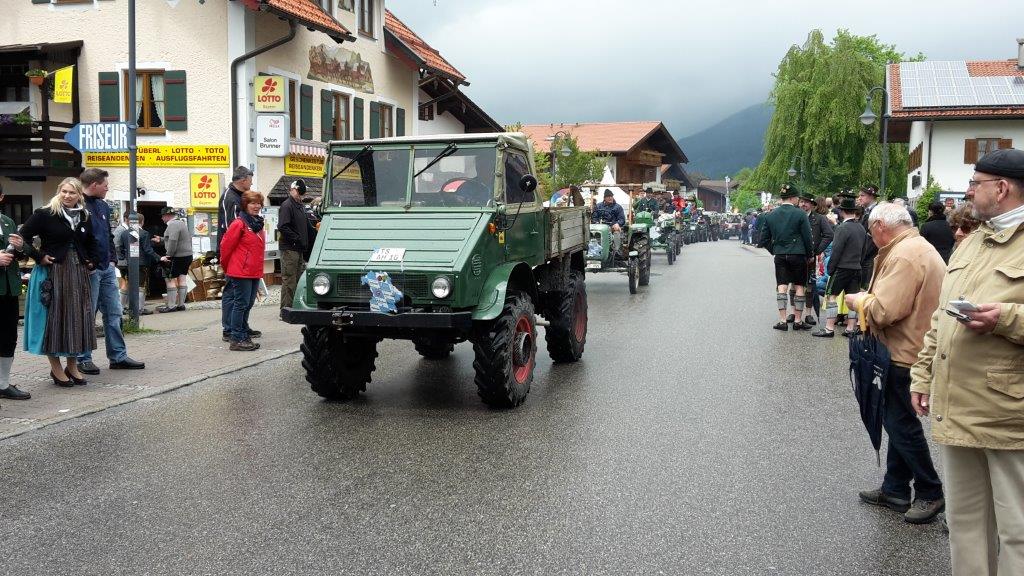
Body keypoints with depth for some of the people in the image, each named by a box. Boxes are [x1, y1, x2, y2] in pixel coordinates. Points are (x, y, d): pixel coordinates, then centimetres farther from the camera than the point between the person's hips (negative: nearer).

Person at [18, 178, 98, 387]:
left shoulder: (85, 217, 10)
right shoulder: (45, 214, -7)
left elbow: (91, 242, 26)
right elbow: (23, 237, -9)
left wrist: (92, 260, 12)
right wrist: (39, 258, -12)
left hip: (78, 273, 5)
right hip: (52, 273, -5)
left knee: (78, 318, 7)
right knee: (54, 317, 0)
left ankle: (72, 365, 19)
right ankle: (56, 368, 10)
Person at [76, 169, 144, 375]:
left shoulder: (103, 206, 15)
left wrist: (112, 258, 12)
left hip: (107, 268, 8)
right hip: (90, 269, -8)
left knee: (114, 313, 9)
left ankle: (118, 356, 15)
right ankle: (83, 358, 12)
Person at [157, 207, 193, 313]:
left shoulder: (173, 225, -15)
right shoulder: (181, 223, 18)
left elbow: (173, 241, -24)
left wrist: (168, 256, -20)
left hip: (177, 257, -10)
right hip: (187, 255, 10)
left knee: (170, 280, -6)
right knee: (182, 279, 12)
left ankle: (171, 306, -5)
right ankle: (181, 304, 16)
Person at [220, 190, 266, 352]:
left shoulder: (258, 223, 14)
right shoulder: (239, 223, -12)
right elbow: (226, 246, -9)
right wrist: (227, 267, 3)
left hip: (254, 272, 8)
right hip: (241, 272, -8)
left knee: (248, 304, 13)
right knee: (241, 304, -6)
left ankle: (245, 334, 22)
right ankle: (237, 340, -2)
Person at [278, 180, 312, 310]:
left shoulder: (299, 206, 18)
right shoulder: (287, 205, -9)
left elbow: (307, 227, 23)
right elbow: (282, 227, -20)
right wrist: (297, 239, -19)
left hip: (299, 250, 9)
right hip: (289, 249, -9)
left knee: (298, 279, 13)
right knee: (289, 280, -5)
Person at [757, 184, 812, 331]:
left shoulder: (771, 215, 2)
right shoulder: (800, 214, -9)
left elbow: (764, 239, 6)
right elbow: (807, 237, -6)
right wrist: (810, 254, 8)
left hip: (780, 256, 3)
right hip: (798, 255, -3)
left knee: (782, 287, 5)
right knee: (800, 286, 6)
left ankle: (782, 321, 2)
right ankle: (798, 321, 9)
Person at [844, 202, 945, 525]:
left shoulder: (903, 256, -21)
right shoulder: (920, 247, 13)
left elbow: (884, 311, -25)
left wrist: (858, 301, -8)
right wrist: (870, 298, 10)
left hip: (906, 354, -11)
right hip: (913, 350, 11)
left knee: (902, 424, 2)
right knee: (897, 420, 17)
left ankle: (930, 493, 13)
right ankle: (895, 490, 27)